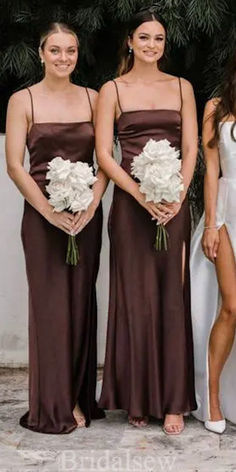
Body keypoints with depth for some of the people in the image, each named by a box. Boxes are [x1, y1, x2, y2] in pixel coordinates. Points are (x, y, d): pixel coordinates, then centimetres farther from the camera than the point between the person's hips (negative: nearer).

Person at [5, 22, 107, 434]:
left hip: (87, 214, 3)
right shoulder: (23, 101, 0)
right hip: (42, 214, -3)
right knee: (50, 305, 0)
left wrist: (91, 205, -10)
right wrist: (51, 213, -12)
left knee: (82, 303, 6)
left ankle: (79, 397, 19)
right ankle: (53, 406, 12)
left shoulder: (91, 98, 8)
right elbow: (15, 166, -5)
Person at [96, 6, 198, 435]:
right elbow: (104, 154, -2)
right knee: (135, 299, 1)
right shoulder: (112, 90, 5)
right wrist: (142, 196, -13)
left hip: (174, 204, 2)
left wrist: (177, 197, -9)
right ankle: (137, 399, 14)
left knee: (172, 300, 2)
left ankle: (173, 401, 11)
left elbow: (191, 149, 7)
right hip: (130, 204, -2)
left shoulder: (181, 87, 12)